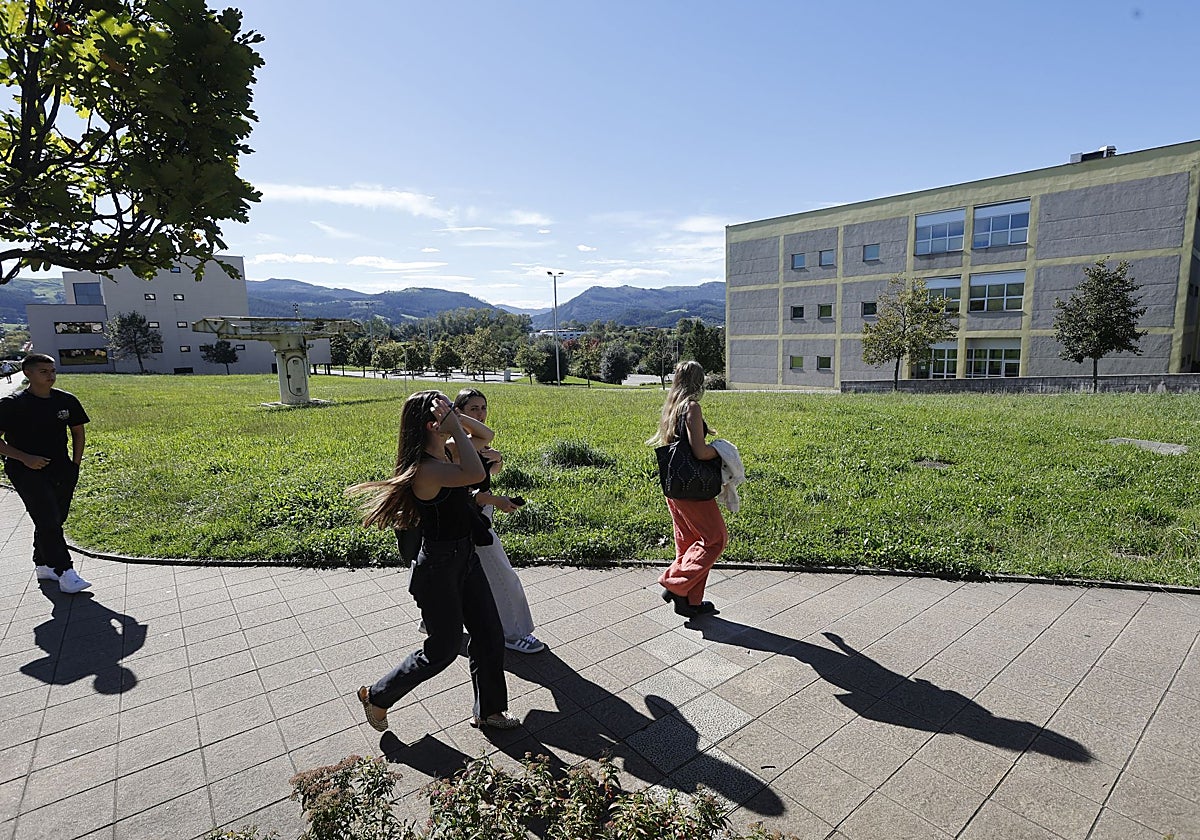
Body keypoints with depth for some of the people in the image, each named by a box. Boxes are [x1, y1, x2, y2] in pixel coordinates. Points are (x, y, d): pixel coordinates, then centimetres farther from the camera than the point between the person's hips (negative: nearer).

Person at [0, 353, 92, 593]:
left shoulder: (66, 401, 5)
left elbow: (78, 431, 17)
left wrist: (76, 463, 10)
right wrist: (25, 458, -17)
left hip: (61, 470, 5)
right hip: (26, 471, -5)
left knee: (55, 520, 10)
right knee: (48, 520, -12)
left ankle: (42, 566, 28)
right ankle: (65, 572, -10)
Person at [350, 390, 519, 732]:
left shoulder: (444, 454, 1)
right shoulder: (425, 468, -28)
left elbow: (485, 435, 15)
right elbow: (475, 474, -42)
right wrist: (455, 428, -35)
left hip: (465, 556, 9)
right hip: (439, 566, -9)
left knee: (490, 635, 15)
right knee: (443, 649, 10)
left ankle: (489, 710, 36)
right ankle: (376, 697, 35)